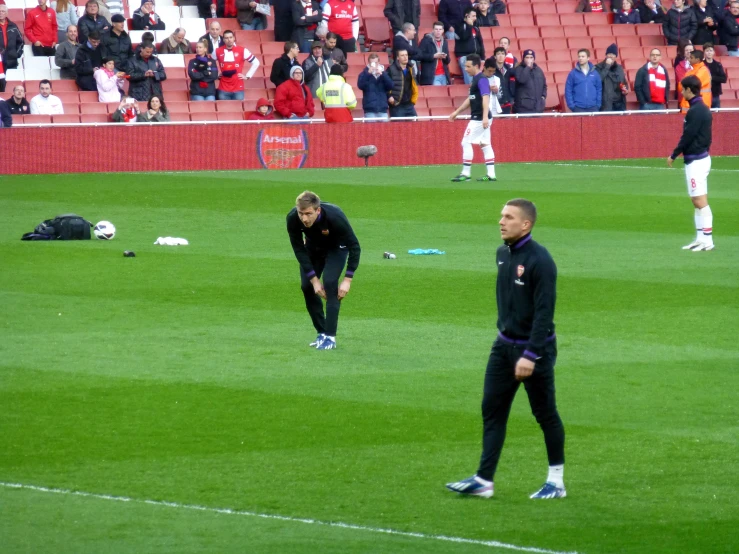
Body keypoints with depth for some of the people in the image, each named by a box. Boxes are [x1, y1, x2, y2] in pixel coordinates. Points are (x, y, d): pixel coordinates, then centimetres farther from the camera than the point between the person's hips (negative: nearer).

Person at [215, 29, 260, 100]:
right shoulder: (218, 52, 3)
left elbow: (256, 63, 6)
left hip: (238, 89, -1)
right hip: (223, 90, 1)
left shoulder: (242, 50, -1)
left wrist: (247, 76, 2)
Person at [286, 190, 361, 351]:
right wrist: (314, 279, -21)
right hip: (313, 247, 4)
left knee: (330, 283, -21)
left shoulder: (335, 217, -40)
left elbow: (354, 247, -29)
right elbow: (299, 249, -19)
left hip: (336, 247, -4)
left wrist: (347, 280, -30)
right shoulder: (293, 219, -31)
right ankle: (321, 333, 10)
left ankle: (330, 337, -17)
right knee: (306, 285, -6)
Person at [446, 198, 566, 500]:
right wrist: (505, 336, 17)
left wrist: (530, 356, -24)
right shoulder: (502, 254, 5)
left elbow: (544, 313, -22)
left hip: (535, 348, -8)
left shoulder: (539, 260, -19)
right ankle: (484, 480, 4)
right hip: (504, 345, 8)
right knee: (492, 410, 3)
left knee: (545, 413, 4)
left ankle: (556, 481, 16)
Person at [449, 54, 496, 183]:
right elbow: (470, 99, 26)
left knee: (466, 143, -8)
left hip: (479, 118, -10)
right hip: (477, 118, 10)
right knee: (485, 144, 8)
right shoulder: (474, 79, 15)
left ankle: (465, 174, -5)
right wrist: (457, 112, 28)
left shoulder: (481, 80, -15)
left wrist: (485, 116, -37)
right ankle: (491, 174, 8)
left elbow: (485, 98, -26)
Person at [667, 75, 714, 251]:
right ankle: (700, 239, 14)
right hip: (701, 157, 10)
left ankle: (707, 240, -9)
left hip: (696, 160, -10)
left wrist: (673, 155, -8)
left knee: (700, 200, -9)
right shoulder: (702, 108, 13)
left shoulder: (695, 111, -17)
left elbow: (687, 136, -18)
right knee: (697, 200, 12)